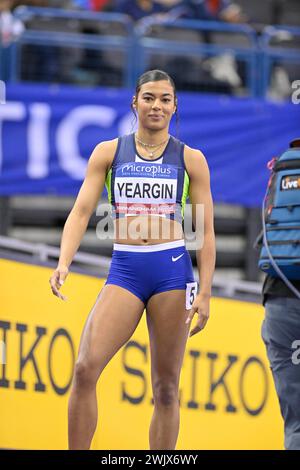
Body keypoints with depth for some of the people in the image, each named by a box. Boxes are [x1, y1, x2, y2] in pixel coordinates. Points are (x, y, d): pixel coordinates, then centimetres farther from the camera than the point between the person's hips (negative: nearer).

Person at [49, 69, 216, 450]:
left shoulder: (190, 159, 7)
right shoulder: (108, 153, 9)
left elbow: (206, 231, 7)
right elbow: (81, 211, 3)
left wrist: (205, 292, -2)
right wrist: (63, 263, -14)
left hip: (173, 269, 0)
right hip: (124, 271, 0)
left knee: (166, 387, 1)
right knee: (85, 368, -18)